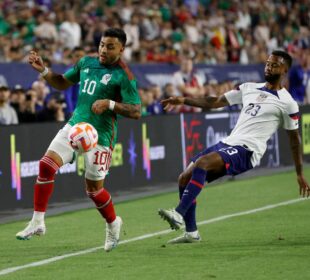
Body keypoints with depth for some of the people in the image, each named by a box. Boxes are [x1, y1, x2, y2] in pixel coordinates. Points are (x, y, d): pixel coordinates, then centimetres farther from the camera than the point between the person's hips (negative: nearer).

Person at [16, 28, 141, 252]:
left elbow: (136, 111, -13)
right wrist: (43, 70, 5)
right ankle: (38, 222, -4)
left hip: (100, 135, -5)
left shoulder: (123, 75, -10)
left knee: (94, 188, 1)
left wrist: (109, 104, -26)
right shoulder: (86, 62, 9)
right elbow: (63, 83, 21)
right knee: (46, 165, -11)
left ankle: (113, 224, 30)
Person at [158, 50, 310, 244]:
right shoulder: (249, 88, 17)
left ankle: (179, 214, -35)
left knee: (202, 163, -31)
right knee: (185, 178, 1)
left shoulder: (287, 103, 0)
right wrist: (183, 100, 10)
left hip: (247, 151, -7)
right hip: (228, 143, 7)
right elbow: (216, 102, 20)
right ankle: (191, 232, 11)